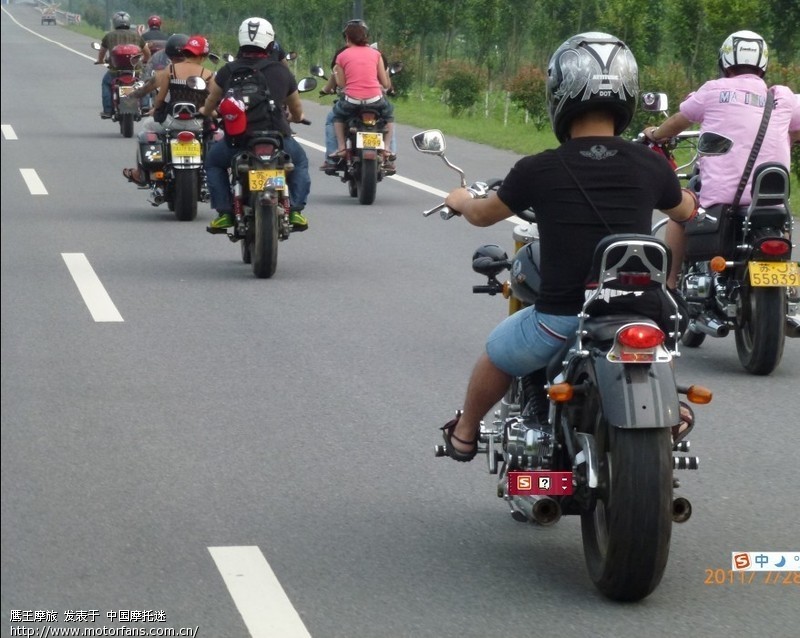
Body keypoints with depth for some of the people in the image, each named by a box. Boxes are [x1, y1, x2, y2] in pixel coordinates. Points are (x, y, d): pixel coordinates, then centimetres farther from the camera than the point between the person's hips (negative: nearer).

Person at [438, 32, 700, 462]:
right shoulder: (651, 167, -5)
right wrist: (685, 196, 46)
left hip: (560, 322, -1)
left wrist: (460, 200, 35)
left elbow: (483, 215, 11)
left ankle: (464, 434, 51)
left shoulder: (538, 170, -10)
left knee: (496, 354, 31)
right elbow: (685, 212, 20)